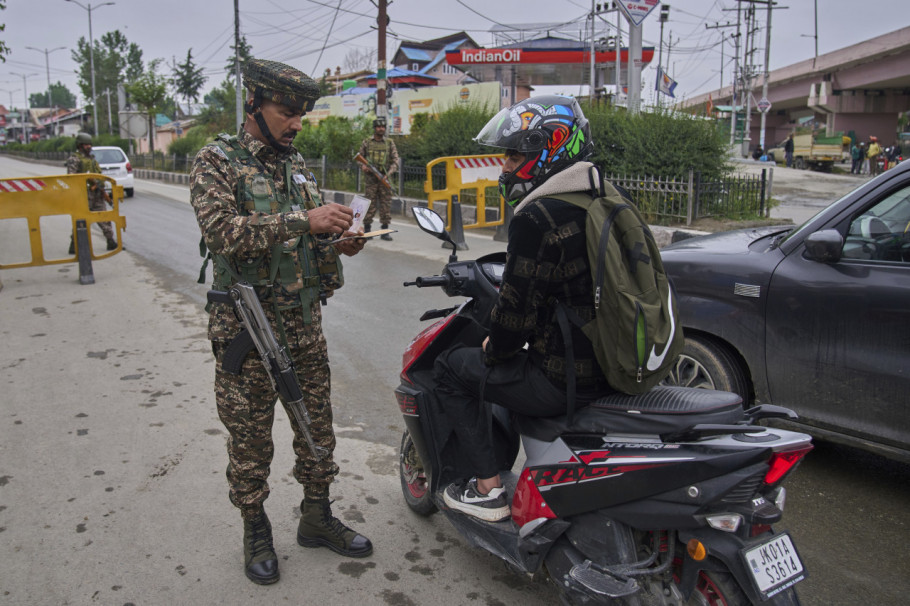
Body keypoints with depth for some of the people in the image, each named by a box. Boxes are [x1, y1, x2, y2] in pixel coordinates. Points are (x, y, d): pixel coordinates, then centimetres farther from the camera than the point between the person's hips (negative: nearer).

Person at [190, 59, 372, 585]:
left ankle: (317, 517, 30)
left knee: (317, 423, 13)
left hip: (304, 320, 6)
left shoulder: (298, 165, 12)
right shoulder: (216, 162, -6)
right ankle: (256, 531, 25)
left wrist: (340, 241, -4)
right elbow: (224, 231, -23)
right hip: (247, 324, -5)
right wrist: (302, 221, -29)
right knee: (251, 434, 7)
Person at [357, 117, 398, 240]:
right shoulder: (366, 142, 7)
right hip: (371, 178, -1)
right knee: (370, 204, -1)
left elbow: (395, 160, 5)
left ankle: (385, 231, 6)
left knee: (386, 204, 1)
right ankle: (367, 229, 7)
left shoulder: (390, 143, 9)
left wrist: (389, 173, -10)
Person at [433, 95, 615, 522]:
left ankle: (488, 490, 13)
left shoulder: (536, 219, -20)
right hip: (614, 369, 9)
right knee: (513, 361, 34)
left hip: (564, 382, -9)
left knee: (451, 367, 8)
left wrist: (494, 350, 3)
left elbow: (518, 310, -19)